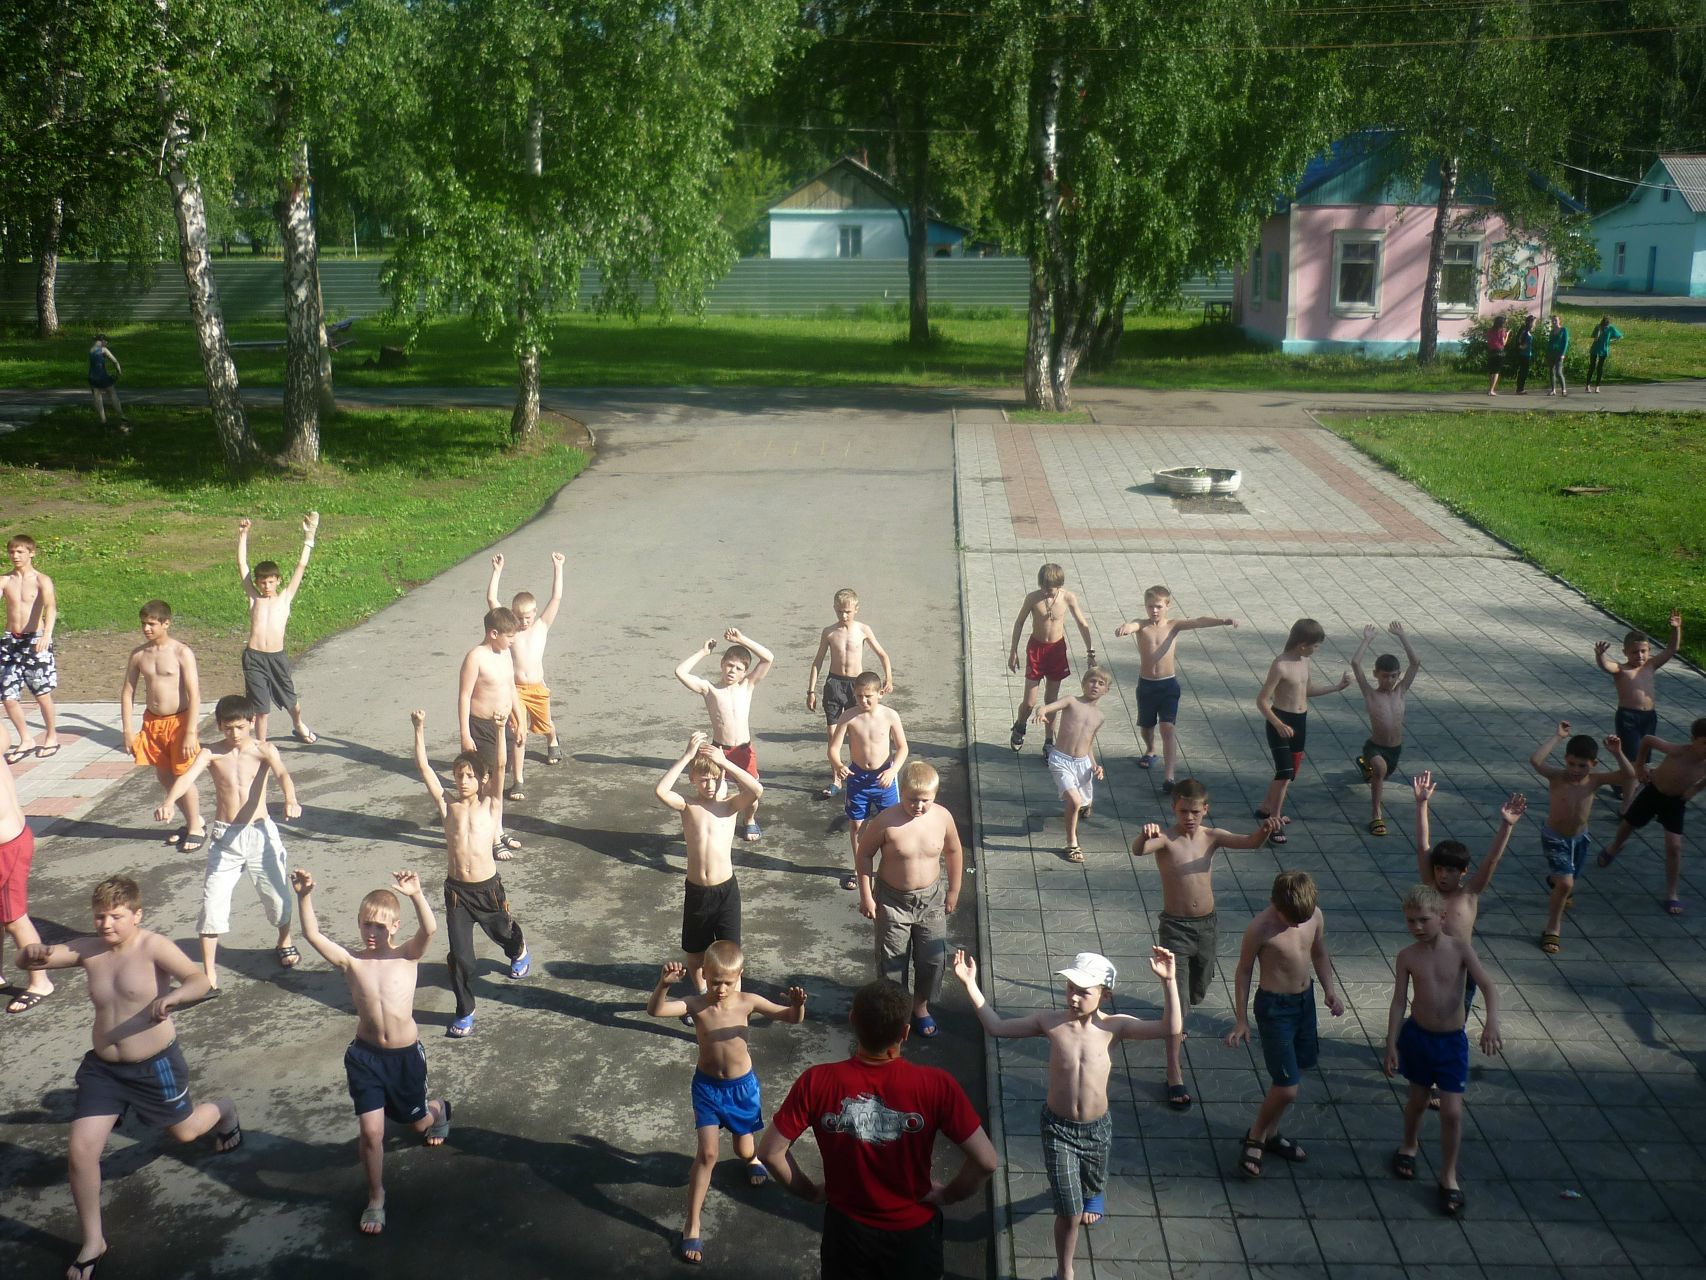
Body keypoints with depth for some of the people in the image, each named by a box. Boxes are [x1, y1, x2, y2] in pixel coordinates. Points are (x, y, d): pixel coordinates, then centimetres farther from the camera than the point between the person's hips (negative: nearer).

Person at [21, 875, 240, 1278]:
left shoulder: (154, 947, -20)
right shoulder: (88, 949, -5)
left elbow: (200, 981, -30)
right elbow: (30, 961, -4)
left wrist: (174, 996, -52)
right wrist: (33, 953, -29)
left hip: (155, 1065, -4)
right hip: (102, 1068, 4)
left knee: (185, 1132, 17)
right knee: (82, 1151, -6)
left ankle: (224, 1111, 54)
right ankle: (93, 1242, 13)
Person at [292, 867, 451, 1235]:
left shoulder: (407, 956, -11)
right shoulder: (350, 961, -8)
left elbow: (430, 930, -32)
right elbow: (312, 935, -21)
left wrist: (416, 895, -50)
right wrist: (304, 897, -37)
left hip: (406, 1054, 0)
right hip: (365, 1056, 0)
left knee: (419, 1121, 20)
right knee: (370, 1131, -6)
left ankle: (440, 1110, 59)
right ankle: (376, 1199, 19)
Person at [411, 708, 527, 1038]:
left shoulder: (491, 806, -3)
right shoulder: (447, 806, 1)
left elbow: (500, 766, -15)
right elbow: (423, 766, -3)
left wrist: (499, 730, -26)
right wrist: (419, 729, -10)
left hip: (488, 887, 0)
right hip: (456, 890, 0)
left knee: (503, 932, 24)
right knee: (460, 956, -4)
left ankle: (519, 953, 61)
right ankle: (464, 1013, 14)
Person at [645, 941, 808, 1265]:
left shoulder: (747, 1002, -17)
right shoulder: (696, 1004, -20)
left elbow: (793, 1018, -13)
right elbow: (655, 1010, -35)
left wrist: (797, 1005, -37)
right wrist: (663, 984, -54)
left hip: (742, 1086, 1)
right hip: (707, 1086, -1)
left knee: (744, 1150, 17)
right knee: (707, 1153, -11)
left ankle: (752, 1158, 56)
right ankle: (692, 1225, 1)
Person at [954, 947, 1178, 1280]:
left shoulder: (1113, 1026, -16)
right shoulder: (1050, 1021, -15)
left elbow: (1171, 1029, -25)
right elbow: (997, 1027, -8)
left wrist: (1168, 981, -37)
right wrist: (970, 984, -16)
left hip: (1098, 1127, 1)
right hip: (1058, 1127, -1)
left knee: (1093, 1185, 29)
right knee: (1069, 1214, -1)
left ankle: (1091, 1193, 68)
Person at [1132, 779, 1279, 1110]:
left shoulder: (1211, 836, -3)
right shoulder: (1165, 839, -16)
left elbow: (1251, 842, -17)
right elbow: (1138, 851, -38)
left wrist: (1265, 830, -41)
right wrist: (1145, 836, -62)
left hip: (1206, 924, 5)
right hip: (1175, 927, -5)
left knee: (1197, 992, 24)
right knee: (1178, 999, -11)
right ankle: (1175, 1075, -7)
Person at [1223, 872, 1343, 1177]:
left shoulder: (1315, 916, -8)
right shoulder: (1260, 928, -23)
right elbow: (1244, 972, -10)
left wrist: (1329, 989, 1)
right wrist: (1240, 1020, -6)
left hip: (1305, 1000, 6)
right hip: (1274, 1007, -6)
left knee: (1293, 1079, 17)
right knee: (1288, 1088, -6)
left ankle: (1270, 1134, 38)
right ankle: (1254, 1137, 18)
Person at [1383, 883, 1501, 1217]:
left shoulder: (1460, 949, -13)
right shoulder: (1407, 956, -9)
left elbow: (1488, 987, -20)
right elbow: (1398, 1002, -5)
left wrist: (1491, 1022, -37)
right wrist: (1391, 1045, -6)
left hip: (1452, 1041, -1)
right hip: (1417, 1036, 1)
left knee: (1452, 1112, -1)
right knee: (1418, 1099, 19)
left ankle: (1449, 1176, 18)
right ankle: (1409, 1145, 48)